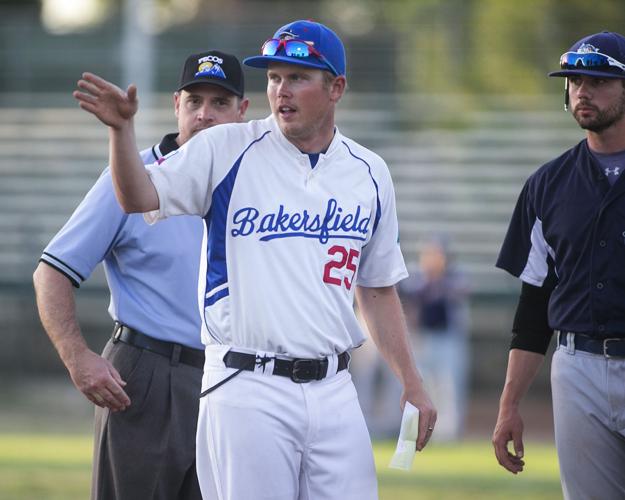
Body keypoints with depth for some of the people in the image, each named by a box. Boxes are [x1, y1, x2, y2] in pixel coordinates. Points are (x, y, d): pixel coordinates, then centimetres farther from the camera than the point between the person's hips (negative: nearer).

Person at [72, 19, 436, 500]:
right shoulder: (227, 150, 1)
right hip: (247, 390, -3)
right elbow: (140, 198, -11)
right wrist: (122, 128, -28)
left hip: (333, 390, 3)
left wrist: (412, 384, 14)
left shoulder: (369, 173, 11)